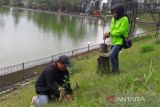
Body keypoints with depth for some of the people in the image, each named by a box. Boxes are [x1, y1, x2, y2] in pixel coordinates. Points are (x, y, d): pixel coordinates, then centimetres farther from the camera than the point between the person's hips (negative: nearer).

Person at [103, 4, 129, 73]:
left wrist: (109, 33, -17)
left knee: (111, 55, -22)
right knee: (114, 57, 17)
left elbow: (121, 31, -21)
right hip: (114, 41, 8)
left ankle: (114, 70, -8)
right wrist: (107, 35, -6)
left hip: (120, 42, -8)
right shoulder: (113, 19, 8)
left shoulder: (124, 19, -14)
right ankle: (116, 71, 33)